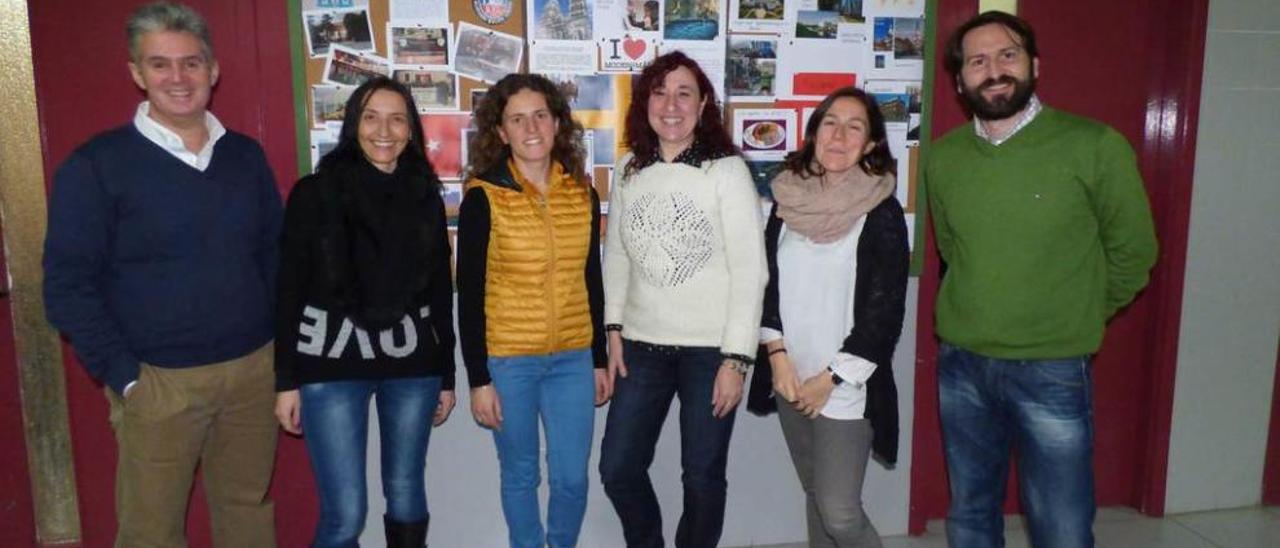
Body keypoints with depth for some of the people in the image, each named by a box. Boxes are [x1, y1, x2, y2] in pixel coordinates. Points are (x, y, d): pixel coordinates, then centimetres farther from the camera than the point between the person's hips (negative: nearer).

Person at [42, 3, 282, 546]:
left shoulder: (246, 155, 7)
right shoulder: (95, 165, -6)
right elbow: (68, 286, -7)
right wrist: (124, 376, -11)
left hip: (254, 368, 4)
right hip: (159, 379, -3)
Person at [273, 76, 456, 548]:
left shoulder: (425, 196, 6)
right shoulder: (314, 193, -2)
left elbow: (440, 291, 9)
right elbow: (289, 291, -2)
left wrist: (446, 376, 10)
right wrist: (286, 380, -4)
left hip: (412, 364, 3)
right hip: (332, 365, -3)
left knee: (407, 495, 13)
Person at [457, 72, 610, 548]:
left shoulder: (583, 194, 3)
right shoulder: (483, 197, -8)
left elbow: (591, 282, 10)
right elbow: (470, 294, -7)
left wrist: (600, 360, 10)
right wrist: (478, 379, -9)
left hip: (573, 358, 3)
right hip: (508, 360, -3)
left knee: (572, 477, 10)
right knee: (521, 476, 12)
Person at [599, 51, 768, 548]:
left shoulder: (727, 171, -9)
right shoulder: (628, 170, 4)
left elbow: (750, 271, -10)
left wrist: (735, 359, -13)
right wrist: (614, 331, 5)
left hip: (709, 349, -4)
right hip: (643, 346, 4)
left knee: (702, 476, 8)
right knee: (617, 469, 9)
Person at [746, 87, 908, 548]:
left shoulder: (882, 213, -8)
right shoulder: (788, 201, 5)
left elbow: (885, 310, -9)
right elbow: (768, 281, 9)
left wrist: (829, 378, -10)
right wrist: (777, 354, -2)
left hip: (845, 388, -4)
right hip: (791, 382, 5)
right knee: (815, 496, 15)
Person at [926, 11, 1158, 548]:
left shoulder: (1095, 146, -12)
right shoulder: (942, 158, 0)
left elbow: (1132, 251, 0)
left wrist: (1076, 318, 8)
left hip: (1052, 371, -3)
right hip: (960, 365, 4)